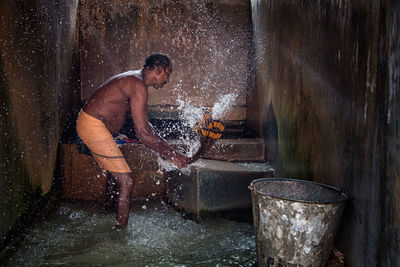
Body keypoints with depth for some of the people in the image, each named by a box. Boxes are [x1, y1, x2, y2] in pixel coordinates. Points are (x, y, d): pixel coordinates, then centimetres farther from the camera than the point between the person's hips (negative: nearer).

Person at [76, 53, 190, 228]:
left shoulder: (133, 80, 13)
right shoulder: (138, 86, -20)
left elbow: (144, 124, 18)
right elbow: (143, 133, -23)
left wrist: (167, 147, 13)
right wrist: (172, 155, -16)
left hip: (88, 123, 11)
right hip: (93, 126, -11)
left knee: (115, 172, 28)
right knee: (126, 181, -8)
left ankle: (108, 211, 49)